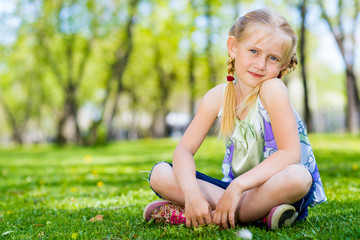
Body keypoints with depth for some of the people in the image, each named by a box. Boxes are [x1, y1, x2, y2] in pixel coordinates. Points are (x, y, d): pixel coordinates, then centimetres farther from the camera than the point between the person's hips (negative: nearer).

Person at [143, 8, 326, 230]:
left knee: (298, 177, -39)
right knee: (160, 175, -11)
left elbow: (291, 153, -23)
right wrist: (191, 192, -25)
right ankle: (257, 213, -19)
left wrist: (238, 185, -30)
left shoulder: (272, 89, -17)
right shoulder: (217, 97, -3)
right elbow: (184, 149, -5)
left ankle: (213, 216, -24)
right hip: (235, 188, 5)